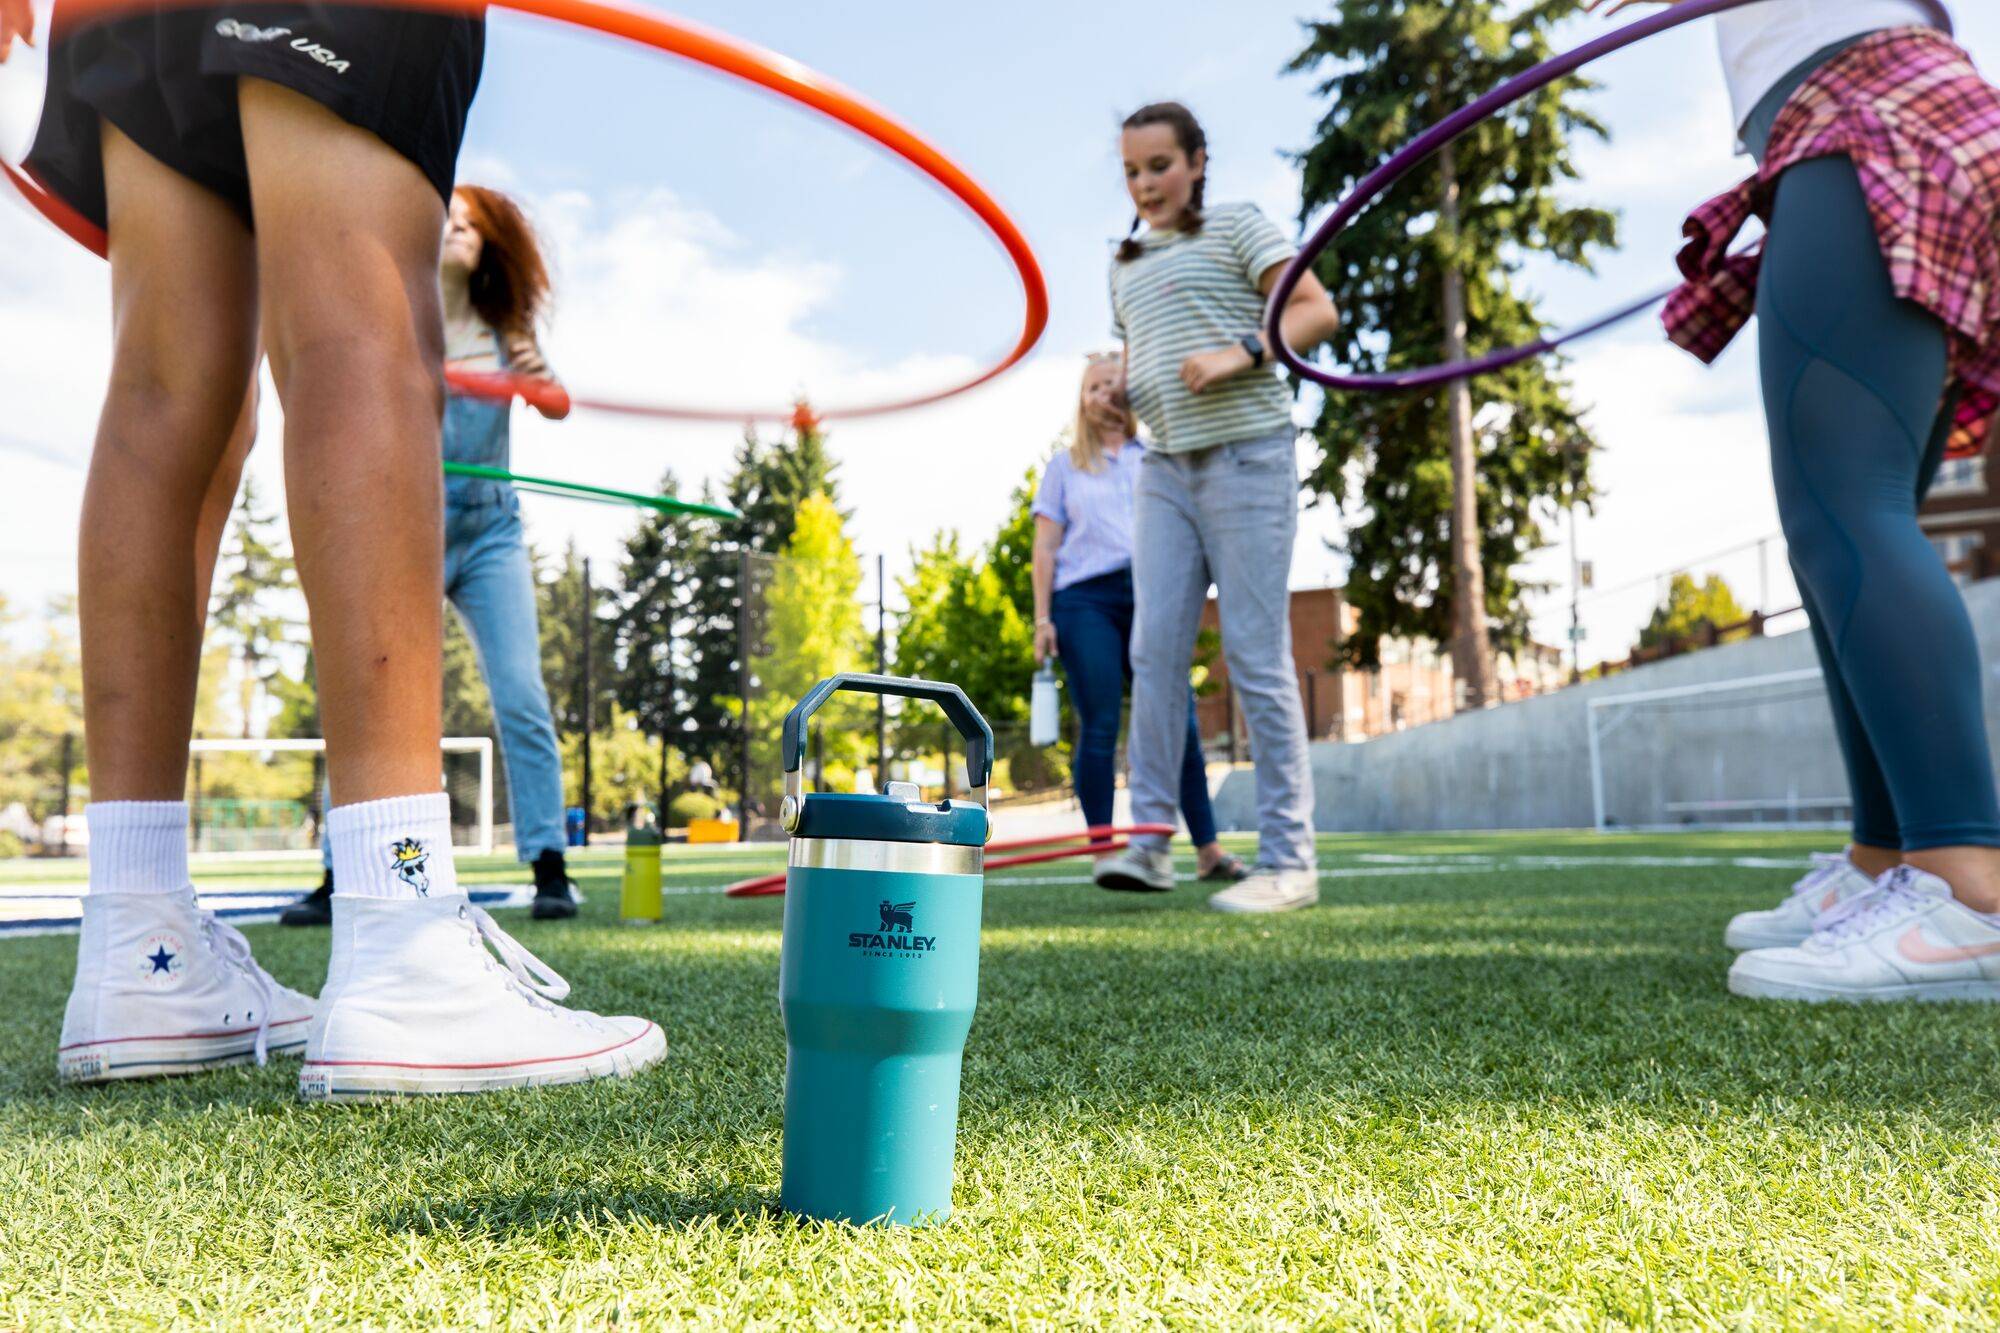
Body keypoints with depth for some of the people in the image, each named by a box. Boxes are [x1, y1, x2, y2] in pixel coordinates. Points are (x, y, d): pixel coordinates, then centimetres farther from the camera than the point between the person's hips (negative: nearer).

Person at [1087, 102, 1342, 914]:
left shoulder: (1235, 226, 3)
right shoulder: (1126, 268, 21)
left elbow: (1317, 311, -5)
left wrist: (1239, 354, -21)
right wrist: (1110, 394, 6)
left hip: (1245, 457, -6)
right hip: (1165, 470, 6)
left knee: (1256, 657, -8)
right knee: (1154, 649, -4)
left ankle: (1288, 861, -2)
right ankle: (1149, 838, 0)